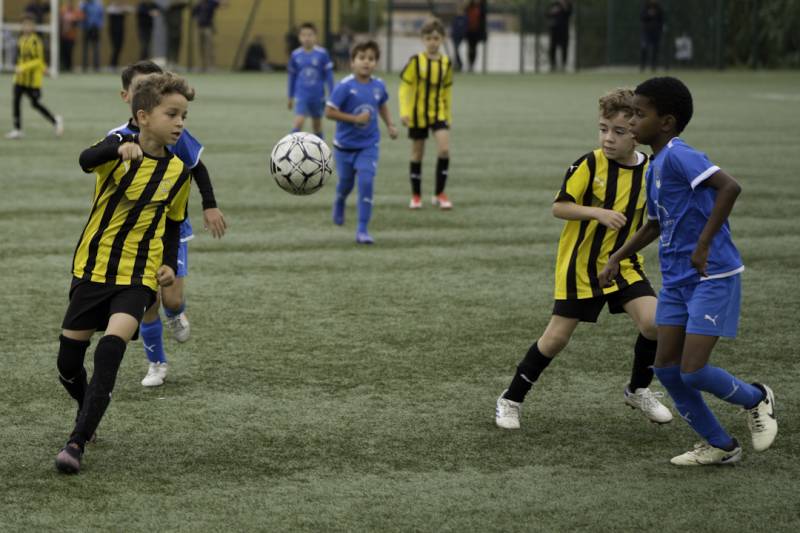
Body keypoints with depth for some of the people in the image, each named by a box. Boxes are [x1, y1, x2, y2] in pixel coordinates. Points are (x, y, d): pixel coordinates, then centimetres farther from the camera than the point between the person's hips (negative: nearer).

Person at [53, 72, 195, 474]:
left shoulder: (178, 172, 0)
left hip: (138, 276, 0)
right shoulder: (119, 147, -9)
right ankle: (90, 412, 39)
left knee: (110, 350, -23)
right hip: (92, 267, 0)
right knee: (68, 364, 7)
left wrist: (170, 264, -2)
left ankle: (77, 442, -18)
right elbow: (86, 160, -33)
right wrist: (120, 149, -53)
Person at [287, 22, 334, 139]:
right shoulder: (295, 55, -3)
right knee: (299, 121, -18)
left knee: (317, 124, 13)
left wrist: (331, 96, -2)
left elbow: (328, 75, -2)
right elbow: (292, 76, 8)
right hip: (301, 95, 0)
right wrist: (291, 97, 13)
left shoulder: (322, 54, -8)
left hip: (317, 96, 0)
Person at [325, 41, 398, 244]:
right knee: (346, 183, 16)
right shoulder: (345, 86, -20)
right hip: (345, 145, -2)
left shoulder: (378, 86, -5)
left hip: (368, 145, 2)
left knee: (366, 182, -14)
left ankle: (362, 230, -9)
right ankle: (339, 202, 54)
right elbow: (329, 111, -19)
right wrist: (355, 118, -25)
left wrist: (390, 125, 4)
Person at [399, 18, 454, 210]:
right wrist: (404, 112, -17)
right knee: (417, 154, 7)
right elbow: (404, 87, -8)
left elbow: (446, 92, 11)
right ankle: (416, 196, 20)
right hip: (418, 115, -2)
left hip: (438, 113, 2)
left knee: (444, 150, -14)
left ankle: (439, 194, -1)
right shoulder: (416, 61, -9)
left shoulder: (446, 63, 1)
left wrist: (447, 117, 14)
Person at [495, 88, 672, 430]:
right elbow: (558, 207, -14)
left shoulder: (650, 171, -3)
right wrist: (597, 213, -27)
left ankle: (638, 391, 11)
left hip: (622, 263, 3)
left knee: (654, 322, -15)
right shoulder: (590, 164, -15)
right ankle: (511, 399, 19)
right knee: (557, 337, 1)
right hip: (580, 264, -3)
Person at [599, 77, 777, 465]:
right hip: (676, 280, 9)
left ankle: (756, 400, 18)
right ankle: (719, 446, 18)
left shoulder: (678, 156, -17)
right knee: (667, 368, 4)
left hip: (713, 277, -9)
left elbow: (730, 187, -32)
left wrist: (704, 244, -30)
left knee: (693, 372, -12)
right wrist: (617, 258, 23)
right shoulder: (654, 167, 12)